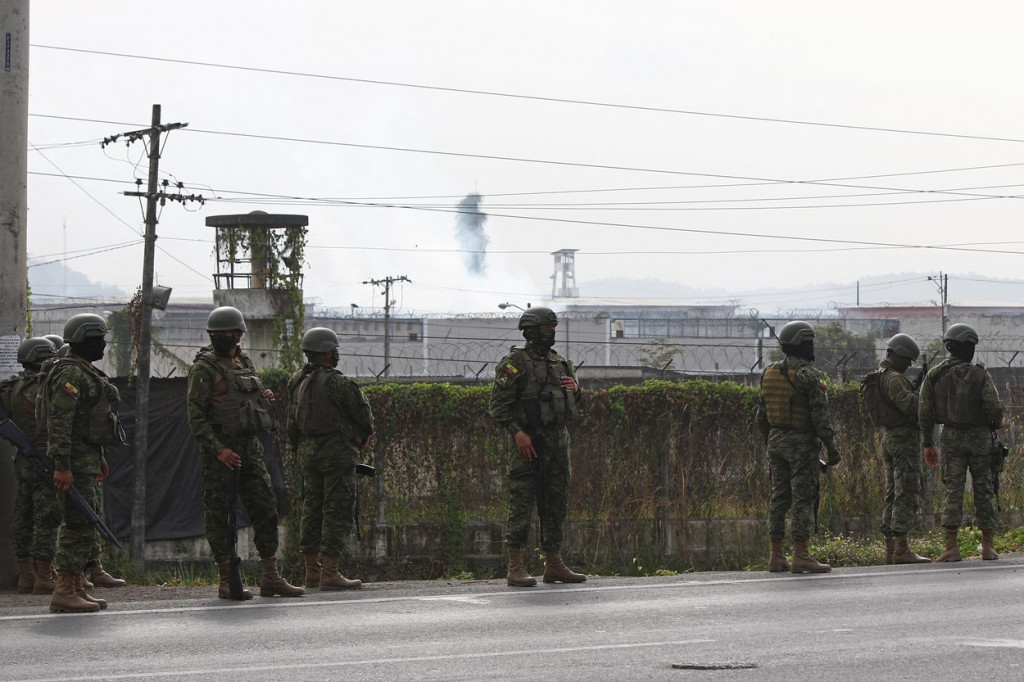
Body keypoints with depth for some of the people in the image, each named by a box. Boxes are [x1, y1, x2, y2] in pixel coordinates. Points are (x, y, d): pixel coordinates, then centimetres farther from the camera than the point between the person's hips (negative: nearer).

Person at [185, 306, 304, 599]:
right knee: (218, 515, -2)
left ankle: (271, 578, 9)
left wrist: (264, 396, 6)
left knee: (266, 510, 4)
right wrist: (219, 450, -21)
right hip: (220, 450, -7)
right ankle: (226, 581, 2)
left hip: (251, 446, 7)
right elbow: (196, 416, -13)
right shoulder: (204, 369, -7)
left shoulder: (245, 363, 15)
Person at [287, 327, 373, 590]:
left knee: (312, 509, 13)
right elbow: (363, 413, -8)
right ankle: (330, 573, -11)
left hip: (308, 451, 8)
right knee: (337, 511, -6)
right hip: (337, 451, -8)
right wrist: (364, 437, 12)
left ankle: (312, 571, 16)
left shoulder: (299, 383, 9)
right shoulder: (338, 383, -15)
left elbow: (293, 423, 15)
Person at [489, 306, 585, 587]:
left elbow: (573, 405, 25)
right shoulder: (515, 362, -5)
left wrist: (575, 389, 2)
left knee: (557, 503, 9)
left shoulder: (559, 362, 17)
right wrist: (517, 432, -21)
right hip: (529, 442, -7)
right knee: (522, 503, -9)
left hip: (559, 441, 7)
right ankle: (515, 567, -9)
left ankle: (553, 564, 16)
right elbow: (499, 403, -11)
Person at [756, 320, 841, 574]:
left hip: (776, 442, 7)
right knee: (803, 499, -5)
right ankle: (800, 557, -8)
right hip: (803, 444, -7)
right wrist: (832, 447, -11)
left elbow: (762, 415, 14)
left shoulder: (769, 374, 9)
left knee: (779, 498, 10)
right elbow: (820, 415, -16)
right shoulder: (809, 376, -13)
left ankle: (776, 556, 10)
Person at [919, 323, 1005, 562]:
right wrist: (996, 424, 8)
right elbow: (994, 407, -15)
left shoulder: (934, 375, 0)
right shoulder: (979, 374, -8)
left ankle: (951, 546, -10)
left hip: (951, 438, 2)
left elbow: (925, 412, 1)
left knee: (953, 491, 0)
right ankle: (987, 546, 7)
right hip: (980, 436, -2)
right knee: (984, 490, 6)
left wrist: (927, 444, 9)